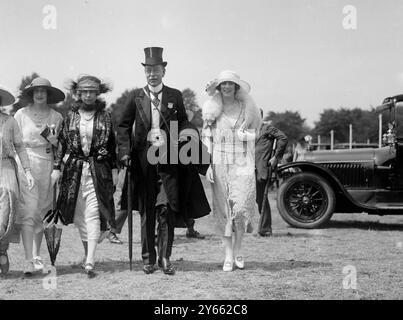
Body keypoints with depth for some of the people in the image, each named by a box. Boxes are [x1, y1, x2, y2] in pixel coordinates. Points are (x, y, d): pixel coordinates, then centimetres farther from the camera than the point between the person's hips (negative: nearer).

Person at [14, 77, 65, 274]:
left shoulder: (56, 117, 8)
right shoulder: (21, 114, 5)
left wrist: (53, 140, -7)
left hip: (47, 166, 2)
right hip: (25, 164, -2)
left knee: (42, 211, 7)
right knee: (28, 211, -10)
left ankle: (36, 256, 23)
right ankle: (29, 260, -13)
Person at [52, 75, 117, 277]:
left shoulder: (105, 116, 5)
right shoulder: (70, 116, 7)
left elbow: (112, 145, 9)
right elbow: (61, 143, 9)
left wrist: (114, 169, 5)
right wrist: (56, 167, 3)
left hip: (99, 170, -2)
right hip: (75, 169, 2)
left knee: (93, 214, -10)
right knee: (79, 215, 6)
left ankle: (90, 262, -15)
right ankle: (87, 254, 21)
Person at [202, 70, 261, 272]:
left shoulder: (247, 108, 7)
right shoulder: (211, 109, 8)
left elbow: (251, 139, 11)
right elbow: (207, 138, 7)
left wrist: (252, 165, 5)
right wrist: (208, 165, -2)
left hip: (242, 163, -1)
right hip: (220, 163, 1)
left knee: (241, 206, -13)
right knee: (223, 208, 0)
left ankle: (237, 250, 5)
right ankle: (228, 255, 6)